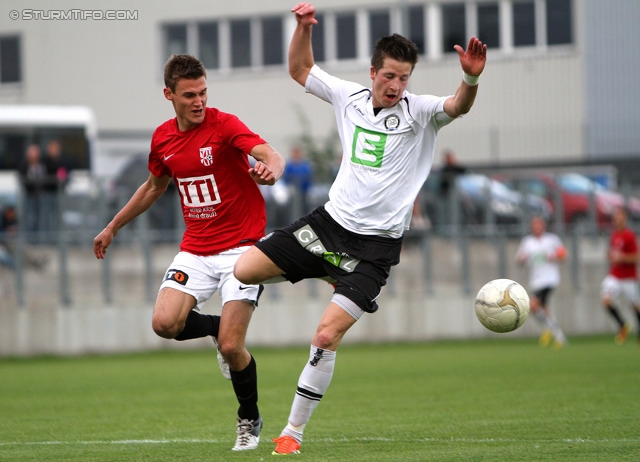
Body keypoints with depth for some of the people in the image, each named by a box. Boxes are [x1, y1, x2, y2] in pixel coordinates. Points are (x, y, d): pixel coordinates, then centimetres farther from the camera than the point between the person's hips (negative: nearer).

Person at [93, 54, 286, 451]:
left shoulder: (224, 125, -13)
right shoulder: (162, 138, 5)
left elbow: (271, 155, -30)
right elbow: (155, 186, 24)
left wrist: (271, 169, -55)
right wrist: (113, 227, 30)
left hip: (241, 245, -5)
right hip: (195, 250, 5)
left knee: (231, 346, -12)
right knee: (165, 323, -17)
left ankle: (250, 421, 15)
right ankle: (217, 328, 17)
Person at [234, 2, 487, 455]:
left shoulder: (418, 112, -10)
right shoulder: (349, 96, 3)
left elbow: (458, 107, -31)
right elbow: (300, 69, 18)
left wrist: (471, 79, -52)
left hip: (376, 243, -5)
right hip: (331, 220, 5)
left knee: (327, 336, -15)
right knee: (244, 269, -1)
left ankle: (293, 432, -2)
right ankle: (330, 275, 22)